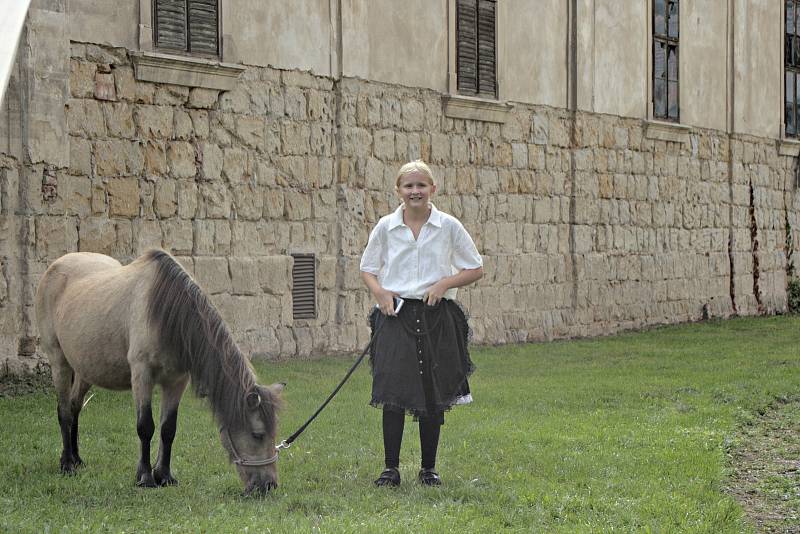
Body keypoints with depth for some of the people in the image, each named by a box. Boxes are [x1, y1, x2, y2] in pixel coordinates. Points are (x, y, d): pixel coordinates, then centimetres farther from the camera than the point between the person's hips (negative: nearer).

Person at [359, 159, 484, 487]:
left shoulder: (448, 226, 2)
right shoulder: (386, 227, 4)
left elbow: (475, 269, 7)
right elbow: (367, 269, 14)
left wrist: (446, 283, -9)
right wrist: (378, 291, -6)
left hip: (436, 316, 0)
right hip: (395, 315, 0)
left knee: (433, 397, 5)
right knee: (394, 394, -6)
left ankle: (429, 468, 17)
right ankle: (391, 468, 2)